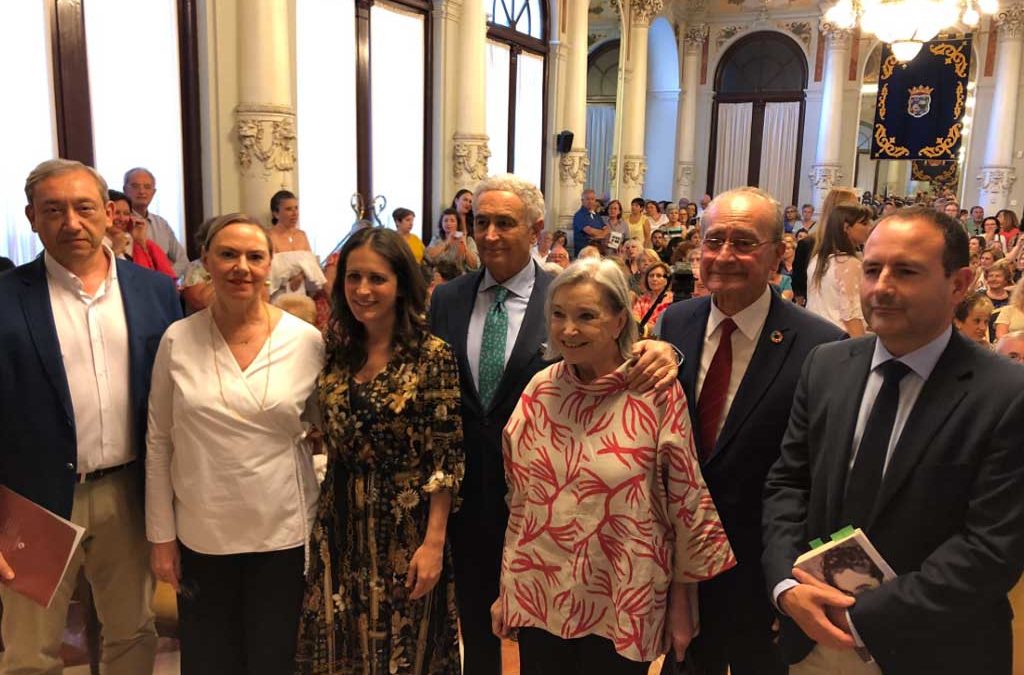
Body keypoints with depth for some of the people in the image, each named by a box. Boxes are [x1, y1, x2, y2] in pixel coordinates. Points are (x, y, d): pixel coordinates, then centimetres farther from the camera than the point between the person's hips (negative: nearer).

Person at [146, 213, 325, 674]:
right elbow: (159, 443, 1)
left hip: (284, 534, -1)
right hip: (199, 536, 1)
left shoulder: (308, 341, -8)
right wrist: (161, 535, 2)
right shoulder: (178, 340, -5)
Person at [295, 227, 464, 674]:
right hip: (339, 524, 5)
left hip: (406, 526, -4)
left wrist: (434, 542, -14)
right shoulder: (336, 350, 2)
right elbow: (329, 437, 11)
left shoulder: (432, 355, -13)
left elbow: (447, 457, -12)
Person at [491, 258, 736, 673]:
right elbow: (519, 499, 5)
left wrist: (682, 606, 0)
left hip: (621, 606, -3)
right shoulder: (540, 389, -4)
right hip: (538, 599, 3)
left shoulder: (657, 393, -13)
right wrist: (506, 590, 10)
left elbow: (687, 501, -6)